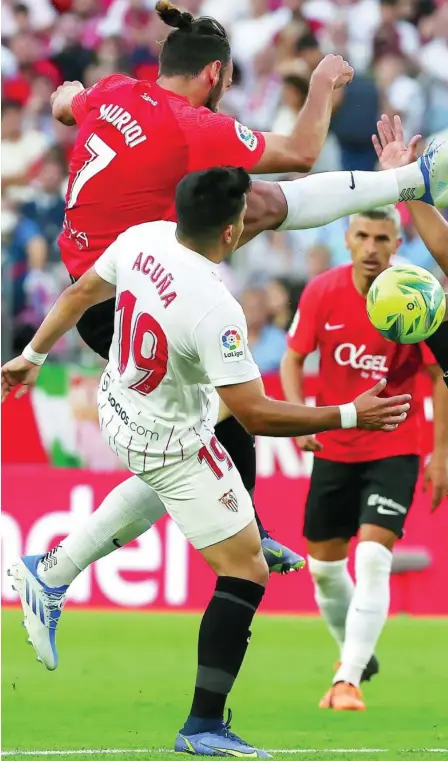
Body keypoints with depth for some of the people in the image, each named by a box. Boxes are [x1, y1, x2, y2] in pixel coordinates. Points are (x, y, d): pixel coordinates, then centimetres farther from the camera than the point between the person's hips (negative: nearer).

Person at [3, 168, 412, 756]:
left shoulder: (141, 239, -13)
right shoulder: (215, 310, -34)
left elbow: (79, 294, 5)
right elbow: (258, 416, -30)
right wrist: (349, 417, -23)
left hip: (117, 408, 8)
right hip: (172, 448, -8)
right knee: (246, 573, -2)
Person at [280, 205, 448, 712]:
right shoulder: (322, 293, -7)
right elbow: (293, 359, 3)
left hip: (394, 447, -3)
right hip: (334, 448, 3)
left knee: (373, 557, -19)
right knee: (323, 564, 10)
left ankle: (349, 679, -16)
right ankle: (356, 654, 35)